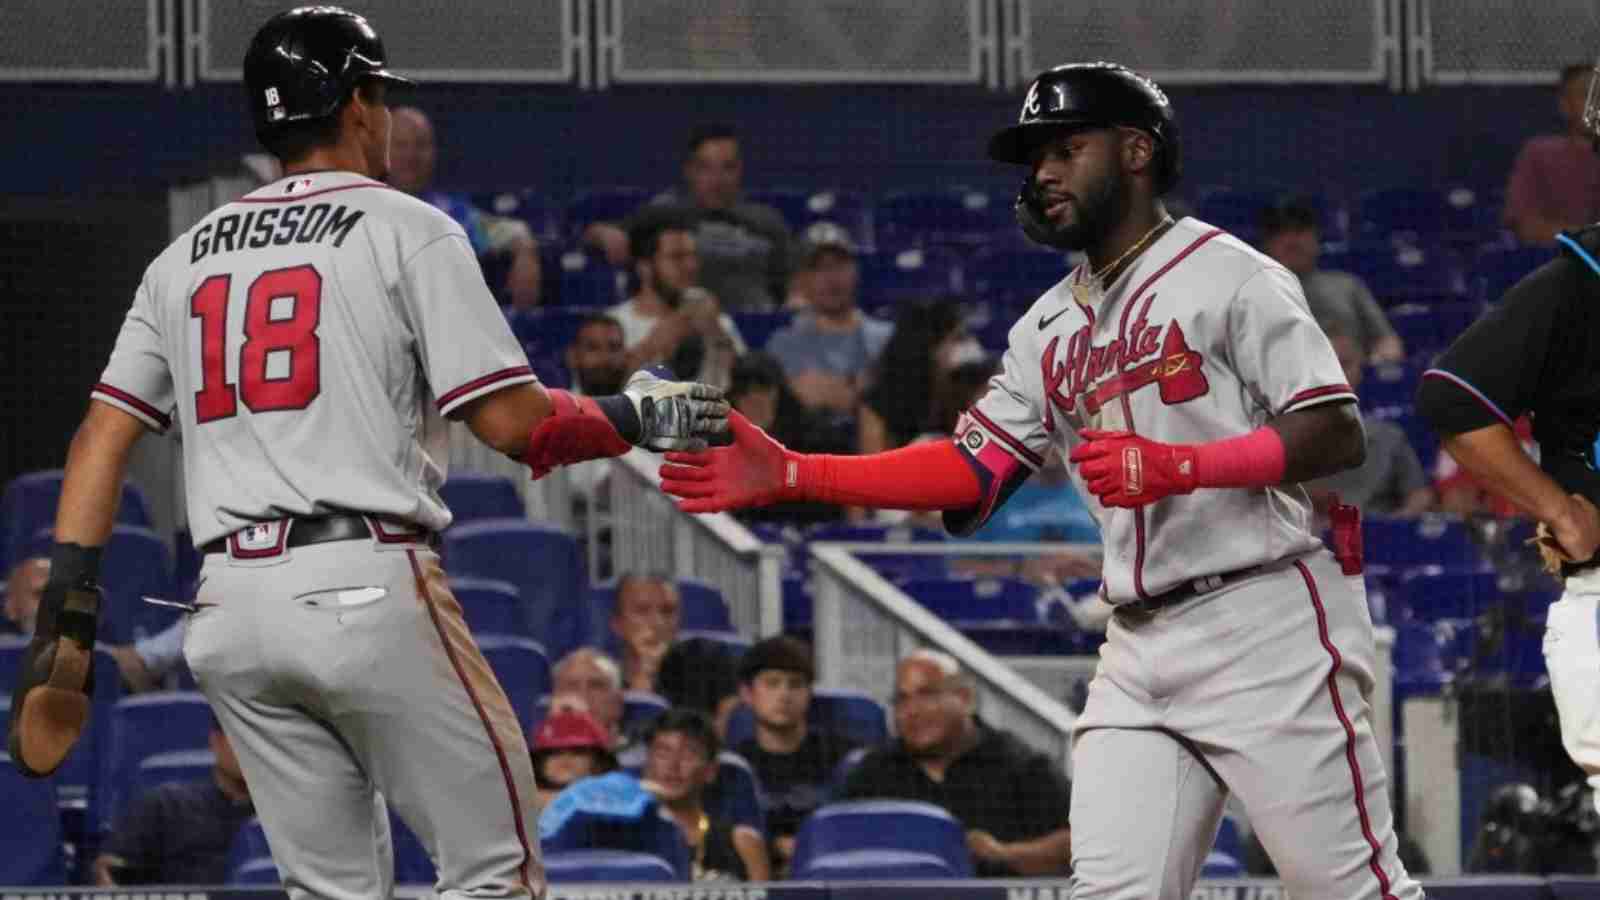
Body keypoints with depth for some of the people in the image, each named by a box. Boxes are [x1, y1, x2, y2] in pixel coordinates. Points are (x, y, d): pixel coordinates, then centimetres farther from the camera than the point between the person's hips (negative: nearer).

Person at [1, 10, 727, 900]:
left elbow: (102, 437, 10)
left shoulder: (185, 257, 17)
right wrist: (639, 417, 10)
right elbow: (511, 421, -6)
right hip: (369, 588, -6)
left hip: (227, 610, 6)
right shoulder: (408, 229, 1)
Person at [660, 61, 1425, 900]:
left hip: (1266, 618, -7)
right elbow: (969, 472, 11)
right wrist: (790, 474, 2)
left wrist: (1178, 466, -22)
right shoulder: (1052, 325, 17)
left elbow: (1337, 433, -12)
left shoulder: (1227, 276, -5)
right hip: (1141, 642, 7)